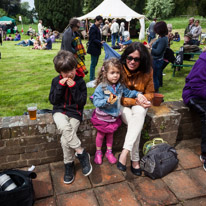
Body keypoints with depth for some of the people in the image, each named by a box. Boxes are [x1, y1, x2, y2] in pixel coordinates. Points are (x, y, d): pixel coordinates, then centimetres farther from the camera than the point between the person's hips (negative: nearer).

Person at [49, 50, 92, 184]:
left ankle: (69, 165, 3)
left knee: (65, 139, -22)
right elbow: (53, 100, -2)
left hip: (75, 113, -1)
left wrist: (73, 87, -17)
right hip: (60, 111, 2)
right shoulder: (56, 81, 4)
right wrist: (60, 86, -13)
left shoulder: (80, 82, -2)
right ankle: (82, 153, -17)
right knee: (64, 127, -33)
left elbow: (82, 102, -8)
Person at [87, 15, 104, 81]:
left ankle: (93, 77, 25)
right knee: (93, 64, -4)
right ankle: (91, 79, 4)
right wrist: (100, 42, -29)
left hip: (96, 49, 10)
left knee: (95, 63, 15)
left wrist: (100, 42, 14)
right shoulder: (93, 28, -14)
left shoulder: (97, 28, 15)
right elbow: (93, 39, -20)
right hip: (93, 48, -9)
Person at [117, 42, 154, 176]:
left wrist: (144, 100, -19)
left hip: (139, 105, 2)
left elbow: (150, 92, 4)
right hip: (123, 104, -2)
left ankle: (125, 152, -33)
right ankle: (135, 160, -19)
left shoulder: (147, 71, -6)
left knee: (139, 113, -34)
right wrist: (135, 101, -24)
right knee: (136, 124, -30)